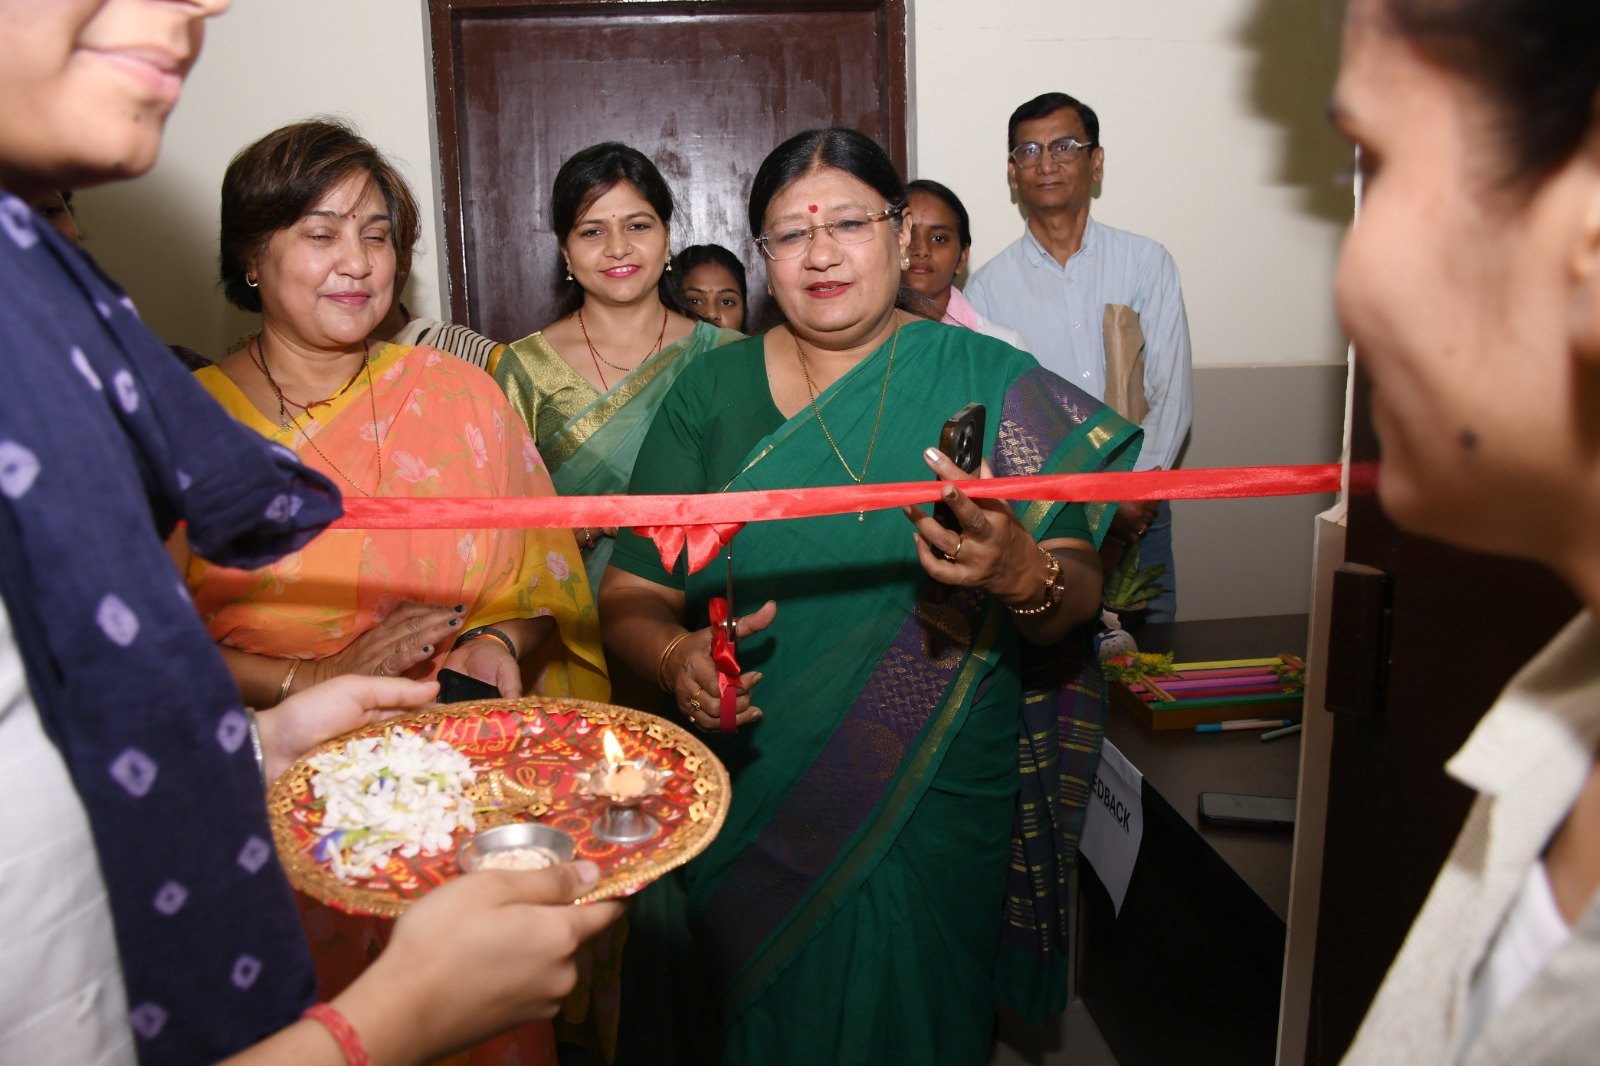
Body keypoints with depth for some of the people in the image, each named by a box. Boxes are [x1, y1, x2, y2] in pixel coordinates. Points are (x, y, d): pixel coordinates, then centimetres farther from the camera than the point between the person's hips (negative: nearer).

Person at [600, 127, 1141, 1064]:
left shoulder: (992, 385, -4)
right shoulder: (711, 394, 0)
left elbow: (1079, 598, -8)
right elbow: (631, 593, -1)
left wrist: (1023, 575, -29)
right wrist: (675, 656, -22)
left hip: (936, 816, -1)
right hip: (748, 806, 1)